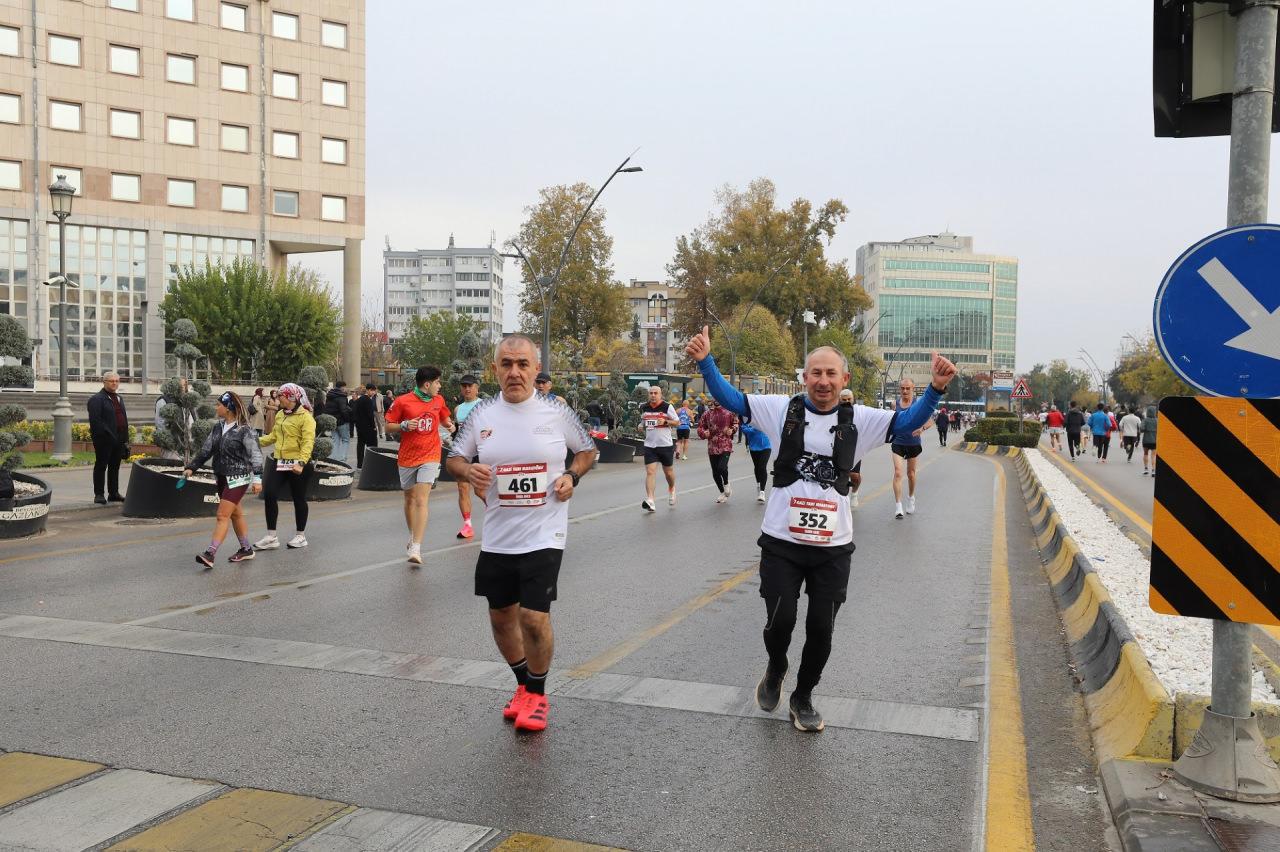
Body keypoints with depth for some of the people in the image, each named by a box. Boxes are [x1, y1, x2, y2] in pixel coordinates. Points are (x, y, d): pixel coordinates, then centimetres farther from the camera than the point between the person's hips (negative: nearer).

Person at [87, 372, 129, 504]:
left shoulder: (119, 399, 20)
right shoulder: (96, 399, -6)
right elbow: (95, 420, -15)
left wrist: (125, 439, 14)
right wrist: (108, 434, -20)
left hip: (118, 440, 7)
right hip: (104, 440, -7)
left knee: (115, 467, 12)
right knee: (101, 466, 0)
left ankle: (114, 493, 19)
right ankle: (99, 494, 4)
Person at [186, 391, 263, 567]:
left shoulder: (244, 430, -14)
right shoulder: (217, 428, 9)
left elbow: (255, 455, -15)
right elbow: (206, 450, 14)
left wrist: (257, 478, -21)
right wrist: (191, 468, 7)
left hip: (238, 478, -8)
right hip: (222, 477, 8)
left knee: (223, 516, -11)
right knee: (235, 514, 15)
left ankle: (210, 554, -13)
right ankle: (246, 549, 27)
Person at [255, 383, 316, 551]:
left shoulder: (305, 417, -13)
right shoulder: (280, 415, 12)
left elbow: (308, 442, -21)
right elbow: (274, 436, 18)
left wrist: (301, 462, -32)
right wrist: (257, 441, 3)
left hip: (298, 466, -7)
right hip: (280, 463, 7)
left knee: (299, 499, 6)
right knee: (269, 494, -1)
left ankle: (300, 536, 23)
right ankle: (271, 537, 8)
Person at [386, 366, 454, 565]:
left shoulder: (439, 400, 5)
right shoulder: (402, 401, -6)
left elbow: (444, 418, 24)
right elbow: (388, 427, 0)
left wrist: (449, 425, 2)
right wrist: (404, 425, -19)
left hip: (429, 457, 0)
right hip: (407, 457, 0)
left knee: (421, 500, -13)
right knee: (409, 499, 14)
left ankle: (415, 548, -17)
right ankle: (412, 537, 37)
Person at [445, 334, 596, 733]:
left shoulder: (557, 411, -4)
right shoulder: (481, 414, 1)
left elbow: (587, 450, 11)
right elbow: (453, 458, 11)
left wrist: (572, 476, -8)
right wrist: (468, 470, -12)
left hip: (544, 535, -3)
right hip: (496, 538, 4)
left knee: (534, 616, -10)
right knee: (501, 616, 12)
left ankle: (537, 694, 15)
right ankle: (523, 684, 37)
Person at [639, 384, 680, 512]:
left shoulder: (667, 407, -5)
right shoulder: (644, 408, 7)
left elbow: (677, 422, -2)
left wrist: (666, 421, -18)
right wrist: (641, 426, 1)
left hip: (665, 445, -2)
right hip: (649, 445, 2)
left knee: (668, 471, 13)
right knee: (650, 472, -11)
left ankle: (671, 490, 45)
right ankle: (650, 502, -18)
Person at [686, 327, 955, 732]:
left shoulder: (858, 420, 2)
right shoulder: (782, 409, -1)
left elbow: (907, 422, -1)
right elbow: (731, 398, -3)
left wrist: (936, 388, -18)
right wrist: (705, 362, -18)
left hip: (833, 547, 2)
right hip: (781, 542, -1)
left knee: (821, 630, 7)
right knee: (780, 622, -2)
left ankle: (803, 698, 31)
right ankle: (775, 672, 33)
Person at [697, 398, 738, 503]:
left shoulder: (729, 412, 1)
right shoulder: (708, 413, 5)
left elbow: (735, 423, 14)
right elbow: (700, 427, 10)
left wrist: (732, 430, -5)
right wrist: (704, 433, -11)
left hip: (726, 445, -3)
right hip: (712, 447, 3)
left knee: (722, 467, -21)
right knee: (715, 472, 7)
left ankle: (726, 484, 11)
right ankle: (723, 493, 28)